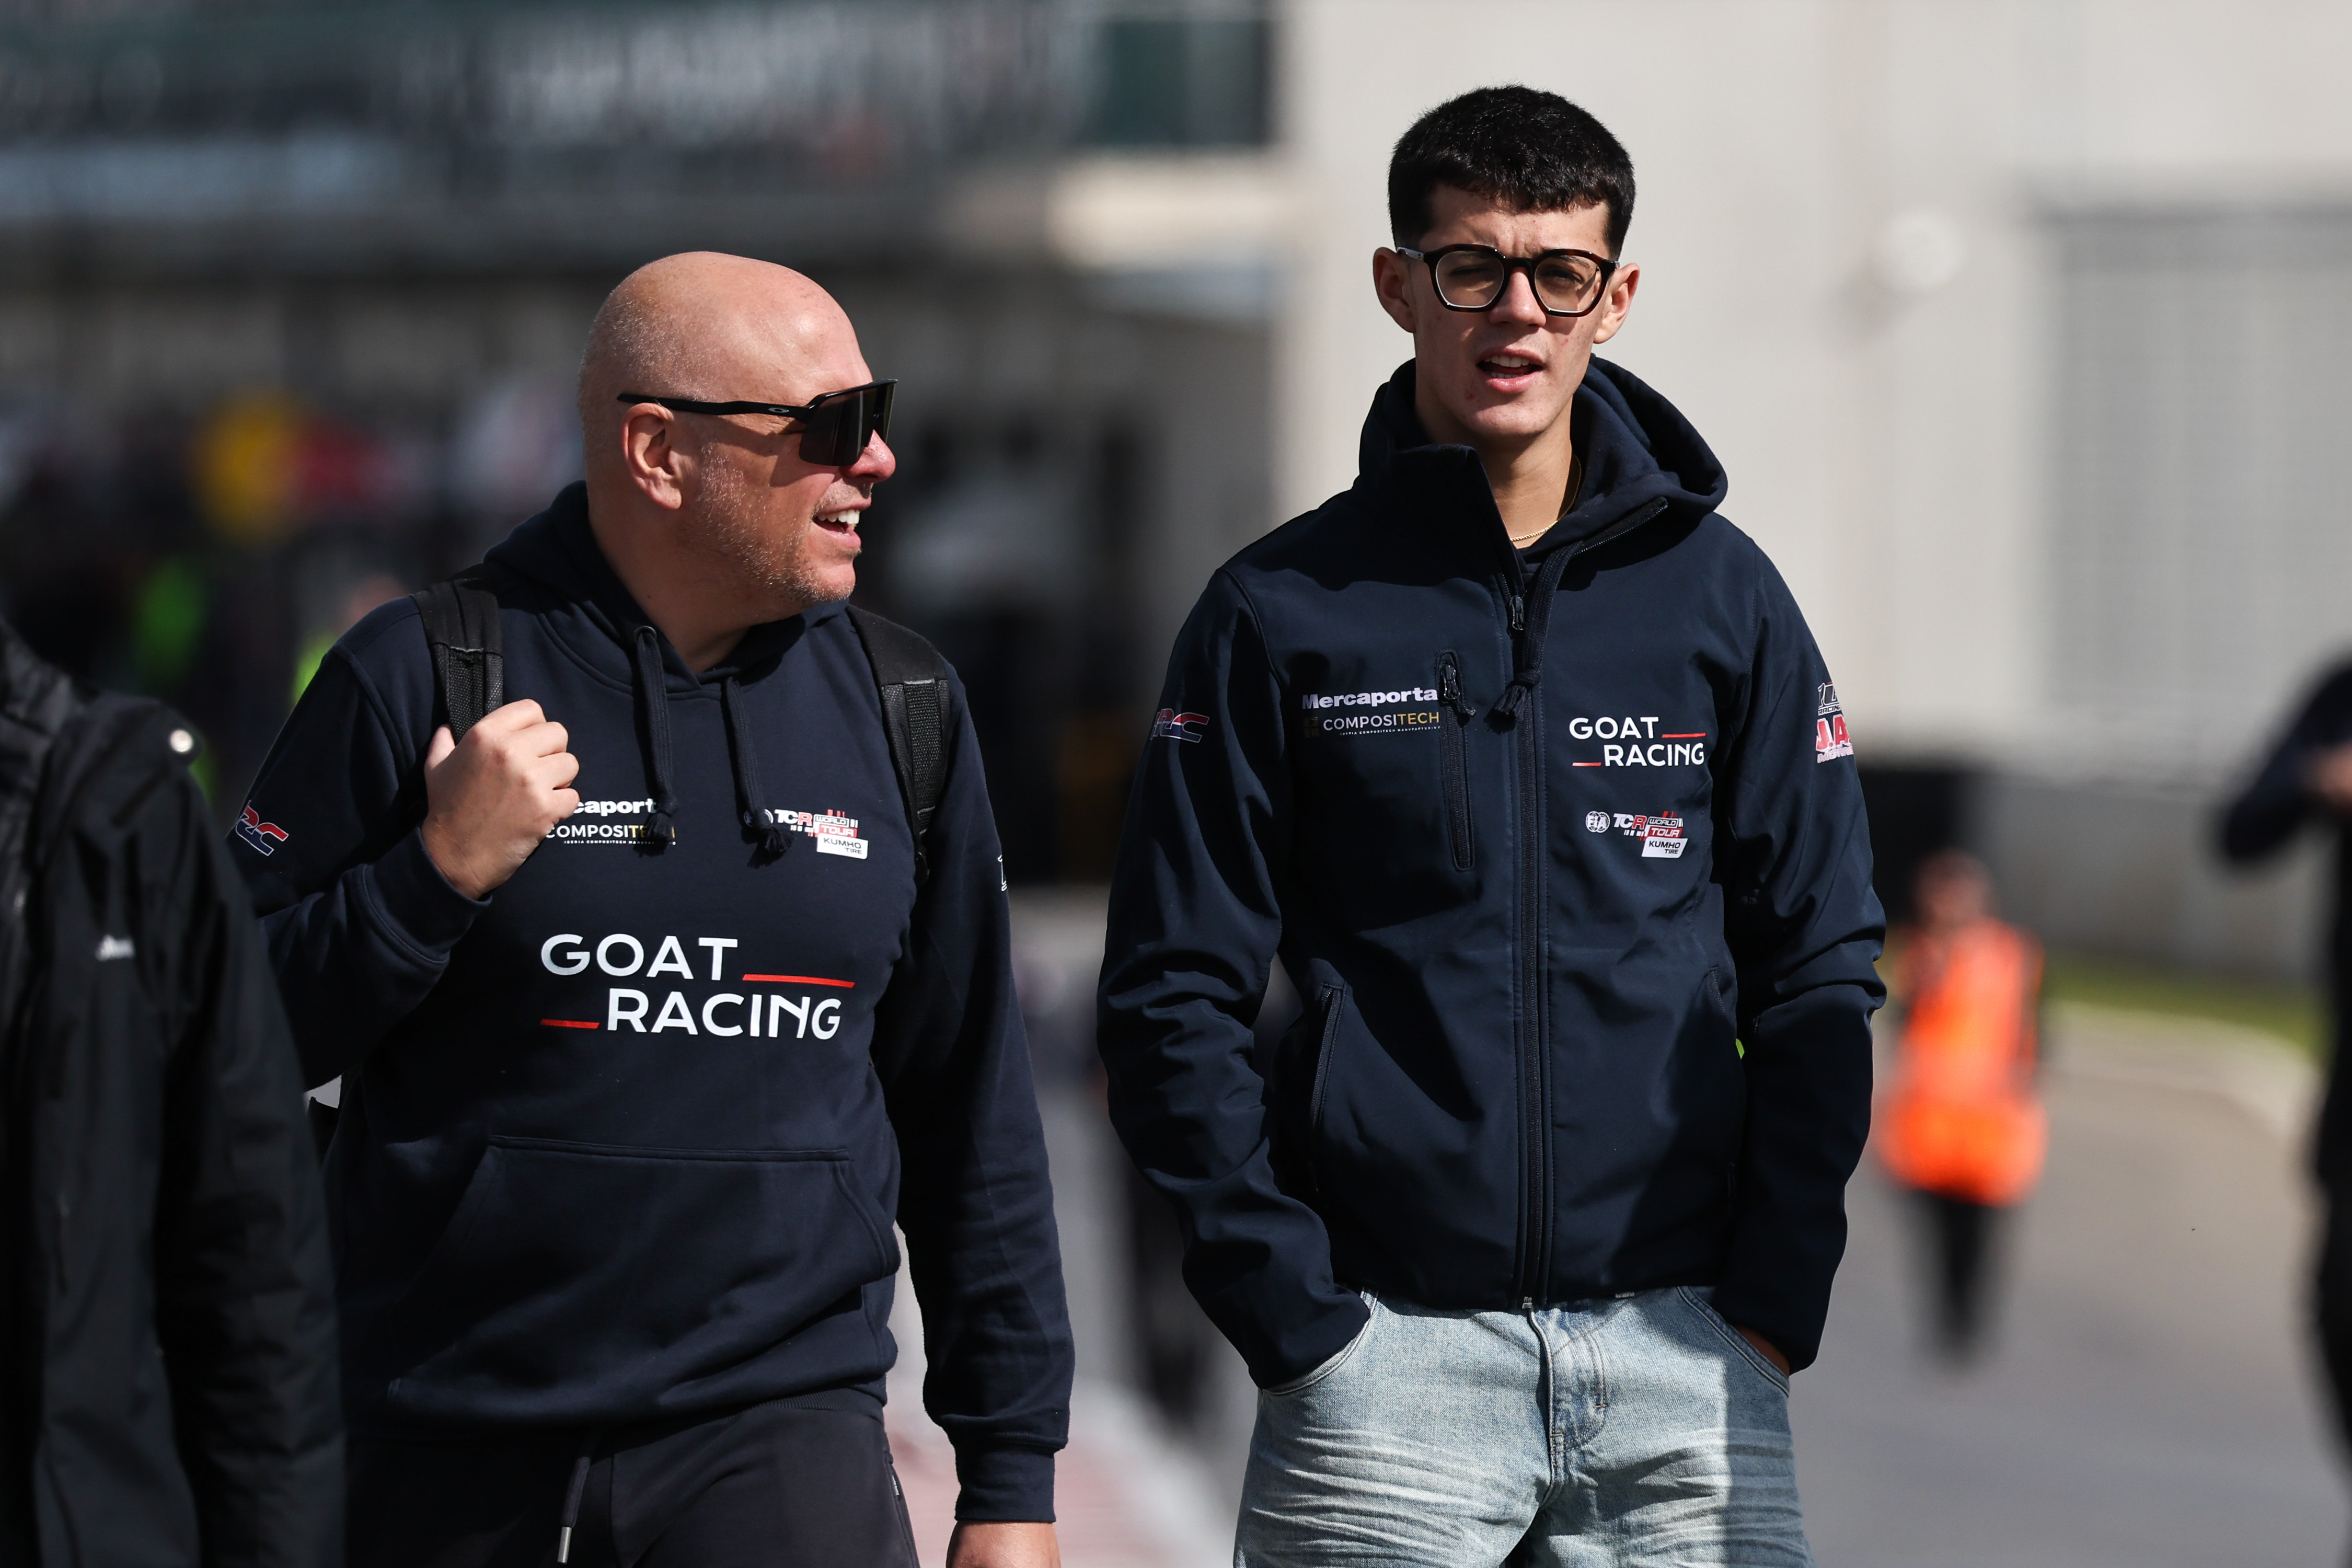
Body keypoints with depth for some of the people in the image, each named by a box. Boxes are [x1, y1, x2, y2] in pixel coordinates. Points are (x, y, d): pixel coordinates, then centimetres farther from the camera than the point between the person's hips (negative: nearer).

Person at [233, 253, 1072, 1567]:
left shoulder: (897, 705, 8)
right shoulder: (418, 680, -3)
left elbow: (974, 1121, 13)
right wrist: (439, 871, -16)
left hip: (781, 1443, 2)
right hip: (442, 1457, -2)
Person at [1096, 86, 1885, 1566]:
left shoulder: (1721, 596, 8)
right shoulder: (1283, 613, 3)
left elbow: (1819, 974, 9)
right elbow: (1174, 996, 2)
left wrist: (1774, 1300, 0)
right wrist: (1296, 1315, -6)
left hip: (1684, 1352, 2)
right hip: (1387, 1349, -1)